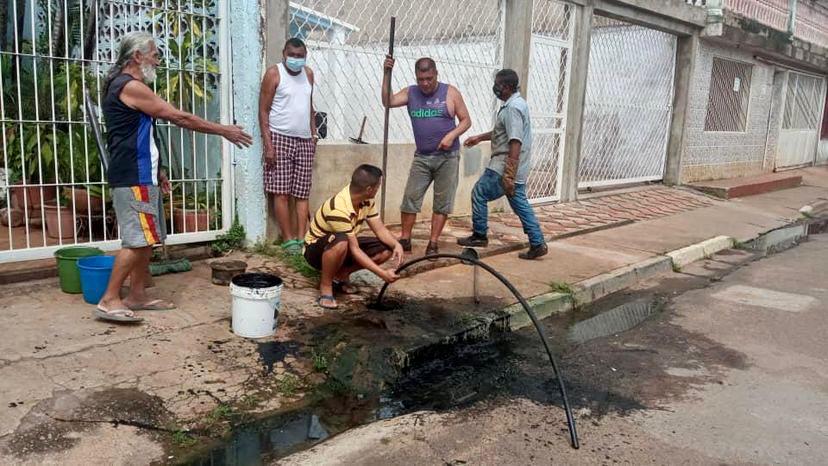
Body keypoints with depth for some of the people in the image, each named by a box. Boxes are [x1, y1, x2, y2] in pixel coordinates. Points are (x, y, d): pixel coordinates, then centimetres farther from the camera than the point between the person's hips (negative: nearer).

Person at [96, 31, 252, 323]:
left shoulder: (124, 86, 19)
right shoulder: (131, 87, -14)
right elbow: (180, 118, -14)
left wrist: (156, 170, 24)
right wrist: (224, 131, -7)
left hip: (140, 176, 11)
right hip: (133, 178, -11)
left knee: (146, 239, 12)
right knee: (137, 241, -9)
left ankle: (137, 296, 18)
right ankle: (109, 301, -5)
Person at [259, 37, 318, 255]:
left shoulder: (308, 74, 14)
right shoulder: (274, 73, -3)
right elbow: (264, 110, -6)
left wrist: (313, 134, 15)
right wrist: (268, 144, -13)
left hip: (304, 140, 5)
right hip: (280, 138, -5)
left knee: (302, 194, 2)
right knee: (281, 192, -5)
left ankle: (301, 238, 4)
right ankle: (288, 239, 0)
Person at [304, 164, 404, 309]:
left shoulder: (367, 201, -10)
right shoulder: (339, 209, -35)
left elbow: (380, 229, -7)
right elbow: (355, 249, -33)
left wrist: (397, 244, -27)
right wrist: (382, 273, -35)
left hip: (347, 245, 8)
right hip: (317, 249, -8)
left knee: (387, 249, -10)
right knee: (341, 242, -42)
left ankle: (341, 275, 5)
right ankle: (325, 286, -17)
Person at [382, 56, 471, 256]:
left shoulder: (450, 93, -3)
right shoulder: (410, 93, 5)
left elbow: (466, 120, 0)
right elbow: (387, 102, -8)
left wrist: (452, 135, -17)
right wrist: (387, 74, -15)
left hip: (447, 157, -2)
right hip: (421, 157, 2)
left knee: (442, 202, 1)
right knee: (410, 198, -1)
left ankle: (433, 244, 9)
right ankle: (405, 240, 9)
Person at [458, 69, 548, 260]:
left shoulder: (513, 108, -19)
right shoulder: (516, 104, 14)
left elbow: (515, 143, -26)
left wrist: (509, 175, -28)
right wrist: (479, 138, 30)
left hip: (505, 166, -10)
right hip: (516, 169, 10)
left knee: (479, 194, 2)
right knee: (520, 203, 11)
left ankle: (479, 236, 13)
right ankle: (537, 244, 11)